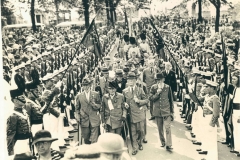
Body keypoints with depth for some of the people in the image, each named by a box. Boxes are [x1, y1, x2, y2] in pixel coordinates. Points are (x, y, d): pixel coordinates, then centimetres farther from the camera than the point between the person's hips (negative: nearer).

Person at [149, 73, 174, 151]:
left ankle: (168, 145, -5)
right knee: (160, 129, 11)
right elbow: (150, 98, -3)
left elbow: (171, 100, 6)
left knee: (168, 128, -10)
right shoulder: (153, 87, 1)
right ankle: (163, 142, 28)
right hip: (157, 111, 2)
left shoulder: (167, 87, 0)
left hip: (166, 111, -2)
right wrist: (157, 93, -17)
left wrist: (172, 112, 7)